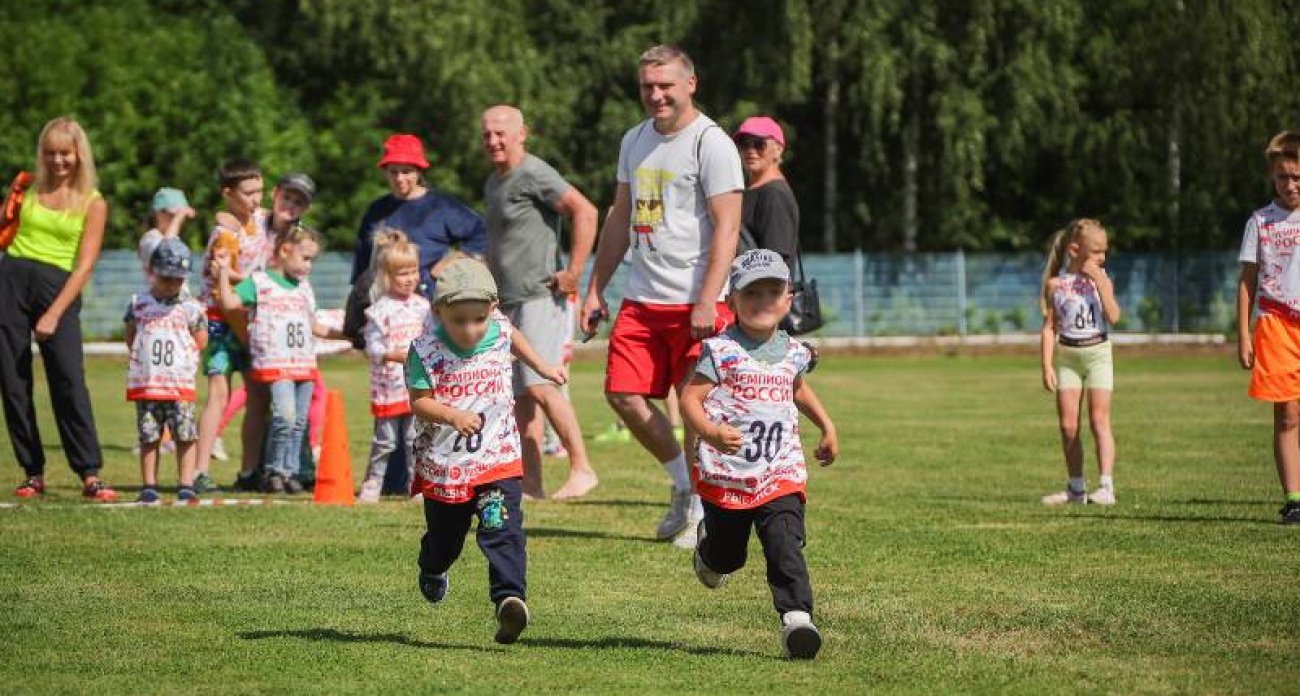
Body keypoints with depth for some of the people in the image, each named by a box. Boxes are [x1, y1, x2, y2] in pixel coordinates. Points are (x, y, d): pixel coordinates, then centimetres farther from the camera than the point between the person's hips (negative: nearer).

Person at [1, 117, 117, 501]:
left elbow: (85, 264, -4)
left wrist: (54, 314, -12)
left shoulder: (93, 203, 4)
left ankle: (90, 474, -12)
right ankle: (33, 473, 9)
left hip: (58, 287, -3)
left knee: (69, 380, -13)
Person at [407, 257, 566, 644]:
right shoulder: (426, 353, -16)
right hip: (444, 464, -1)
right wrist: (452, 415, -32)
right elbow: (419, 402, -15)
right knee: (444, 537, 20)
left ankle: (510, 597, -32)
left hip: (498, 457, 1)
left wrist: (542, 368, 25)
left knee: (502, 530, -21)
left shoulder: (498, 331, -5)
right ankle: (433, 572, 54)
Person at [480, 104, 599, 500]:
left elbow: (585, 212, -20)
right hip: (508, 303, 9)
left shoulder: (534, 174, -11)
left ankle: (582, 468, -12)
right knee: (521, 395, 6)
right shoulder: (493, 182, 19)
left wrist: (574, 273, -20)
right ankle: (530, 482, 7)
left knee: (540, 386, -17)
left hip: (539, 298, -9)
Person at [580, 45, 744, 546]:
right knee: (623, 395, 3)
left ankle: (702, 509, 8)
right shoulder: (635, 140, 15)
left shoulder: (711, 143, -9)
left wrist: (707, 302, -22)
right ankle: (683, 483, 22)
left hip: (695, 301, -7)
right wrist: (595, 289, 18)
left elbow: (727, 227, -14)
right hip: (641, 298, 7)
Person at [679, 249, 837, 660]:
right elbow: (690, 399, -13)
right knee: (728, 556, 15)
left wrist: (827, 427, 28)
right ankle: (709, 546, 50)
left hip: (781, 474, 2)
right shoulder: (721, 350, -9)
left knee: (785, 546, -17)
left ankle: (796, 618, -22)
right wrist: (712, 432, -30)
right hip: (726, 472, -2)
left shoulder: (792, 352, 8)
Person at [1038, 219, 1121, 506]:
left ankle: (1106, 486, -12)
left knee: (1099, 420, -9)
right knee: (1068, 425, 3)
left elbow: (1113, 316, -13)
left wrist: (1099, 281, -15)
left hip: (1098, 353, -1)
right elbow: (1049, 326, 1)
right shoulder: (1056, 283, 0)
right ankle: (1076, 488, 15)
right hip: (1067, 355, 1)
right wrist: (1047, 365, -5)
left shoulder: (1101, 278, 1)